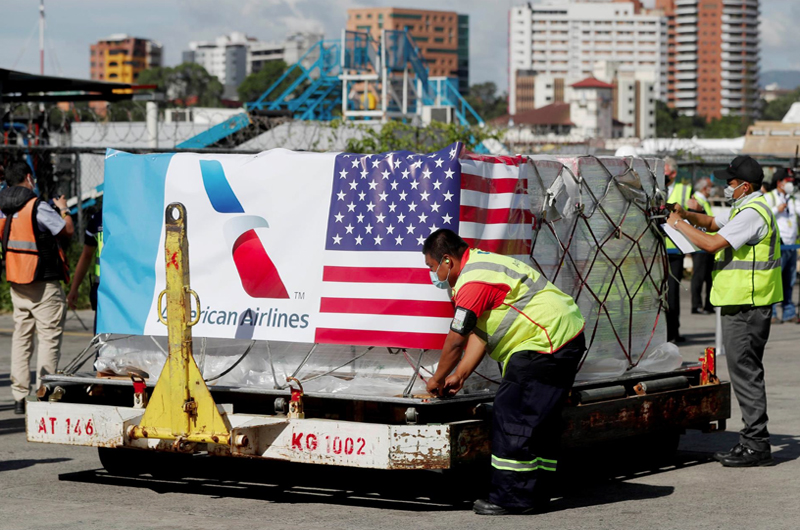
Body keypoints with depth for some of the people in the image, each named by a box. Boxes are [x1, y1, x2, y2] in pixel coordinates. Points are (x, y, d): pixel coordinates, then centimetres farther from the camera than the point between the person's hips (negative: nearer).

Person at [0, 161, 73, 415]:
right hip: (43, 283, -7)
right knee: (49, 337, -2)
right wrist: (63, 209, 12)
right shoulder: (38, 207, -16)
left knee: (21, 336, 11)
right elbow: (68, 231, -7)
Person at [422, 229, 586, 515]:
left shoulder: (473, 282, -16)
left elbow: (455, 341, -12)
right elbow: (480, 333, 18)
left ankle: (513, 498, -5)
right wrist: (459, 376, 14)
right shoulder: (481, 266, 18)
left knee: (511, 417, -8)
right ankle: (537, 495, 20)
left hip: (546, 343, -11)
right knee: (540, 421, 15)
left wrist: (437, 379, 2)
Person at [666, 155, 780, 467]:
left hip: (747, 306, -11)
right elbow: (712, 223, 29)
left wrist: (679, 224, -11)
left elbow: (712, 243, -24)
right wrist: (686, 215, 9)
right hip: (742, 303, 11)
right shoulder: (744, 209, 18)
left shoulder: (752, 213, -17)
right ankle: (752, 440, 19)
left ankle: (757, 446, -7)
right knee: (745, 371, 14)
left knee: (745, 371, -9)